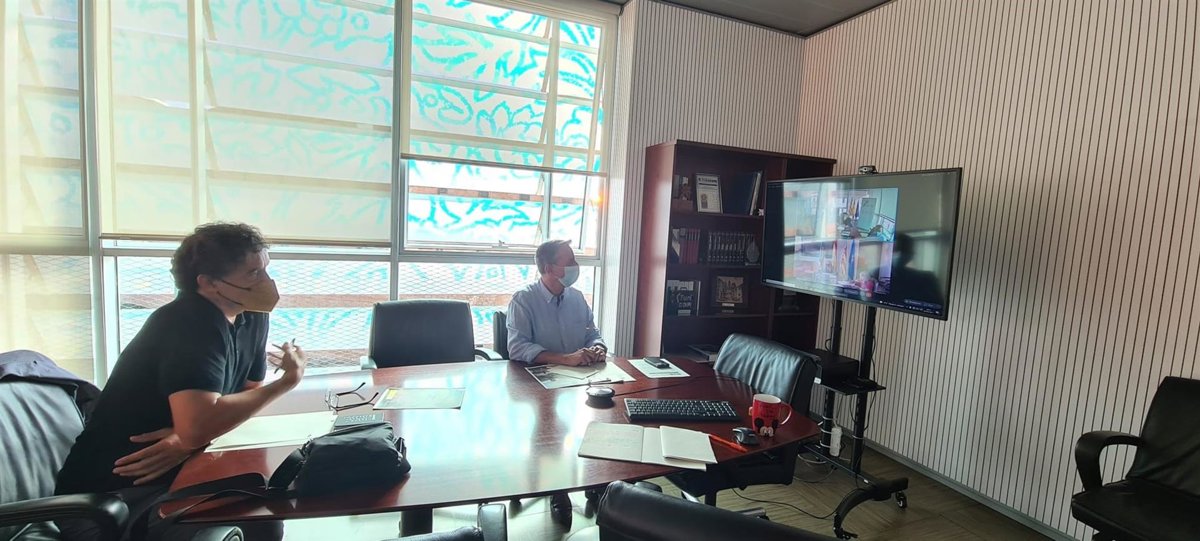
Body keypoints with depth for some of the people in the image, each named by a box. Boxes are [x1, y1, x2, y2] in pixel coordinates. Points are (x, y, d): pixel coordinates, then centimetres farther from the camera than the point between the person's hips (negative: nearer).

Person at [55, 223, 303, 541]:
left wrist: (189, 439, -15)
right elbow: (197, 426, -38)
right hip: (109, 493, -7)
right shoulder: (193, 324, -26)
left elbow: (249, 394, 5)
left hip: (171, 473, 7)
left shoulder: (252, 316, -2)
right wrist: (286, 382, -24)